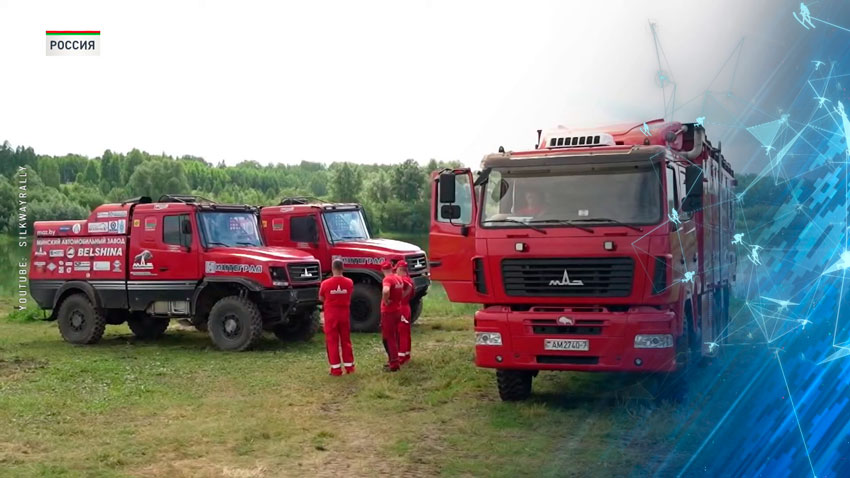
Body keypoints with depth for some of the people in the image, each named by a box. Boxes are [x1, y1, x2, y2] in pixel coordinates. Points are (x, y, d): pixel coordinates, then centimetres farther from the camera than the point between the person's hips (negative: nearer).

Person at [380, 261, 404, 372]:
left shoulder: (387, 279, -19)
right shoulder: (398, 279, 7)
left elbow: (385, 291, -40)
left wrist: (385, 301, -22)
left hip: (388, 312, -8)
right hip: (397, 310, 8)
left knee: (388, 338, -2)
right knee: (394, 337, 18)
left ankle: (393, 365, -1)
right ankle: (393, 361, 27)